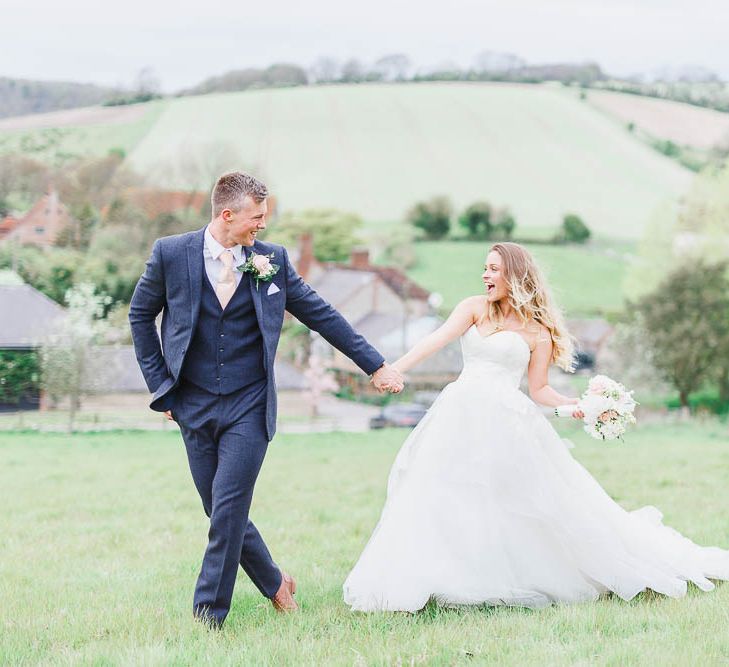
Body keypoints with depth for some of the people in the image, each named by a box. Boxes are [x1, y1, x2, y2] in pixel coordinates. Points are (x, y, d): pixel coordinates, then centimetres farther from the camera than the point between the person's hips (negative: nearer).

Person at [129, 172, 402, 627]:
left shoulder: (272, 260, 0)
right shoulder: (171, 253, -3)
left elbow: (321, 315, 7)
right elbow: (141, 315, 10)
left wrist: (376, 365, 9)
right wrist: (160, 384, 6)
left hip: (249, 406, -1)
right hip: (195, 406, 1)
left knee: (229, 509, -11)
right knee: (222, 512, 8)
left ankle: (208, 616, -2)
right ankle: (275, 584, 30)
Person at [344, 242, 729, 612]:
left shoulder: (538, 332, 7)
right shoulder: (475, 308, 9)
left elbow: (539, 389, 7)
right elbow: (438, 340, -5)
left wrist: (569, 404, -12)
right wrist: (395, 369, -19)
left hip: (507, 421, -2)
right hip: (461, 416, 3)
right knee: (433, 497, -3)